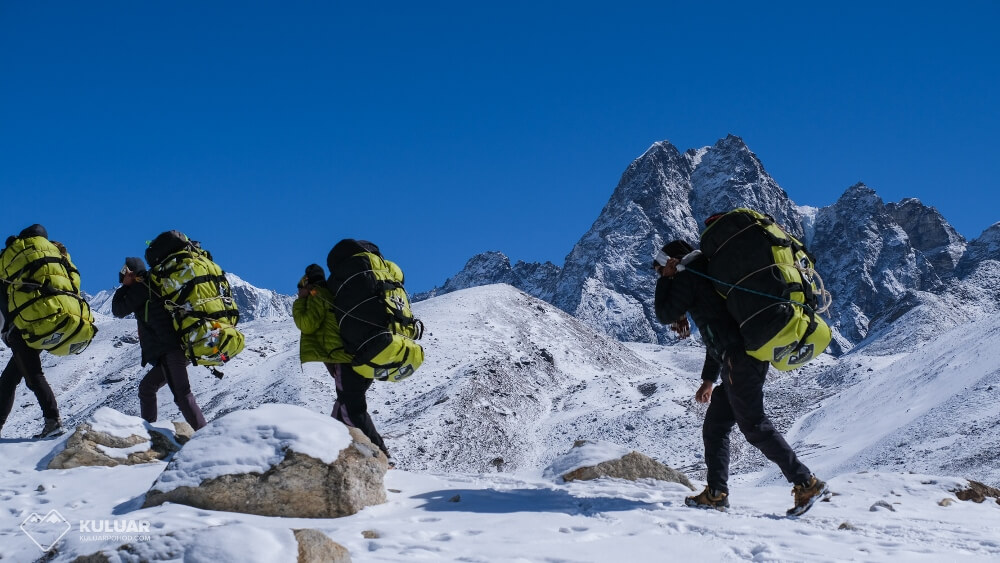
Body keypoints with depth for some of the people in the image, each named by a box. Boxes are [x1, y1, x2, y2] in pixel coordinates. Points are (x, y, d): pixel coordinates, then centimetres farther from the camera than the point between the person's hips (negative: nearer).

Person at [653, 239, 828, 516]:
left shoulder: (688, 277, -1)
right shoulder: (706, 276, 29)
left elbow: (665, 314, 2)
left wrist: (666, 278, 14)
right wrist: (709, 379, 34)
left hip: (739, 359, -10)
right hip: (749, 354, 10)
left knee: (754, 426, -9)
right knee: (715, 427, 14)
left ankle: (807, 483, -9)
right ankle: (717, 492, 13)